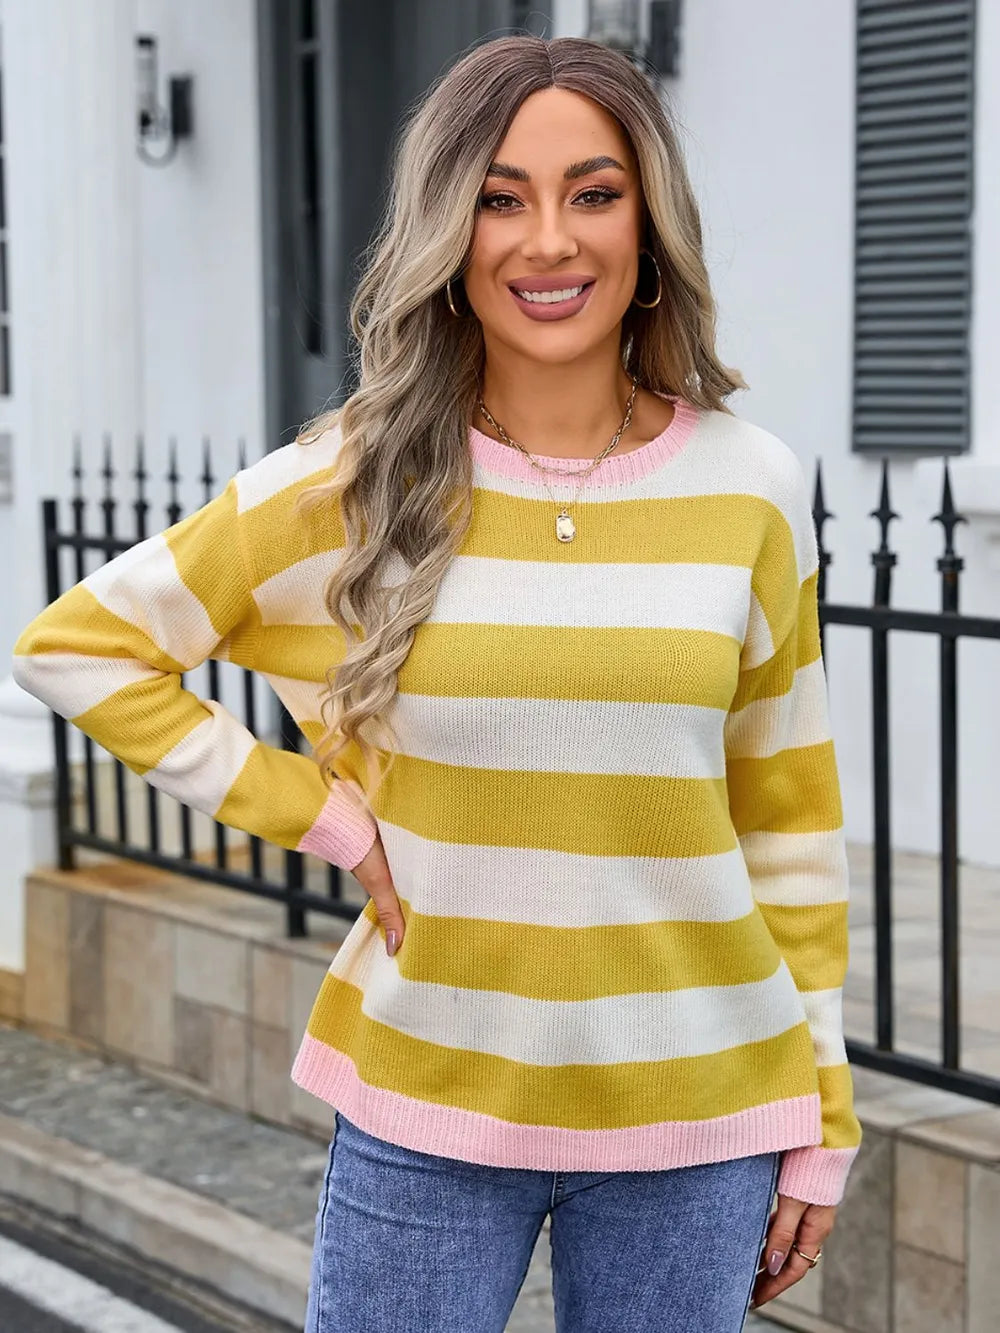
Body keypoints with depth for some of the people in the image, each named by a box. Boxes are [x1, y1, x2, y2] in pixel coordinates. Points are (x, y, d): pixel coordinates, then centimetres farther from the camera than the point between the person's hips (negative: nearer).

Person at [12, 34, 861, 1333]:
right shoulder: (356, 483, -5)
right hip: (428, 1109, -1)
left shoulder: (750, 488, -1)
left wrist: (820, 1119, 5)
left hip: (693, 1121, 1)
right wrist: (322, 814, -6)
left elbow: (790, 820, 5)